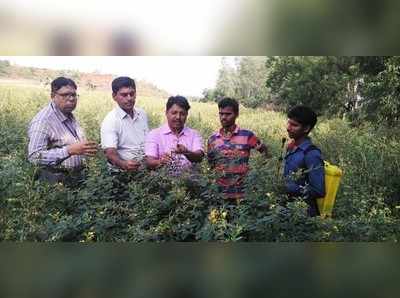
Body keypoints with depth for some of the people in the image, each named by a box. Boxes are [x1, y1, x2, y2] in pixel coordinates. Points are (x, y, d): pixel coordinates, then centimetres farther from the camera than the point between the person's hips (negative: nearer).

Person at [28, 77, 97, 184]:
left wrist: (87, 148, 5)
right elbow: (34, 156, -27)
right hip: (56, 181, -7)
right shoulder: (42, 121, -18)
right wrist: (70, 150, -33)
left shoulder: (70, 116, 8)